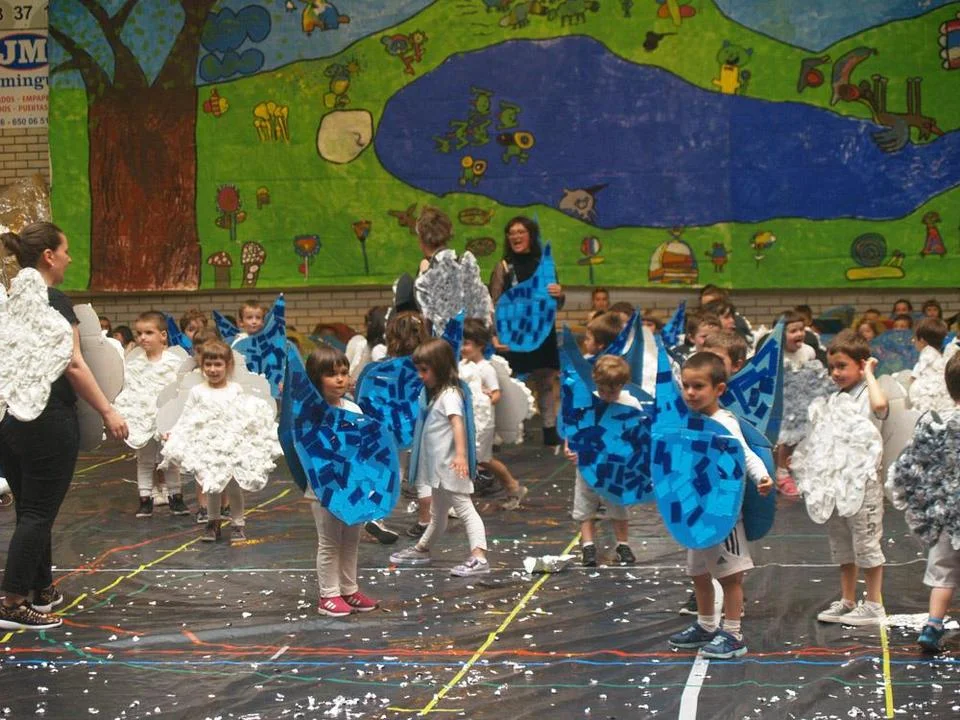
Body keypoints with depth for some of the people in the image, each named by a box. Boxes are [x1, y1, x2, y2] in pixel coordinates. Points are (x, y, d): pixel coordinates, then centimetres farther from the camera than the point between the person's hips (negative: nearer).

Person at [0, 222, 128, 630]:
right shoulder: (53, 302, -12)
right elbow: (73, 366, -17)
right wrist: (108, 412, -13)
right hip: (47, 421, -8)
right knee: (39, 512, -3)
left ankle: (41, 590, 26)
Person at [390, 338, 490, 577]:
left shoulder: (449, 394, -14)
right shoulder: (435, 394, 17)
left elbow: (458, 424, -28)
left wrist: (461, 454, -40)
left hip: (450, 467, -10)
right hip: (438, 467, 10)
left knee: (465, 509, -15)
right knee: (438, 514, 24)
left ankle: (479, 557, -22)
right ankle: (421, 550, 39)